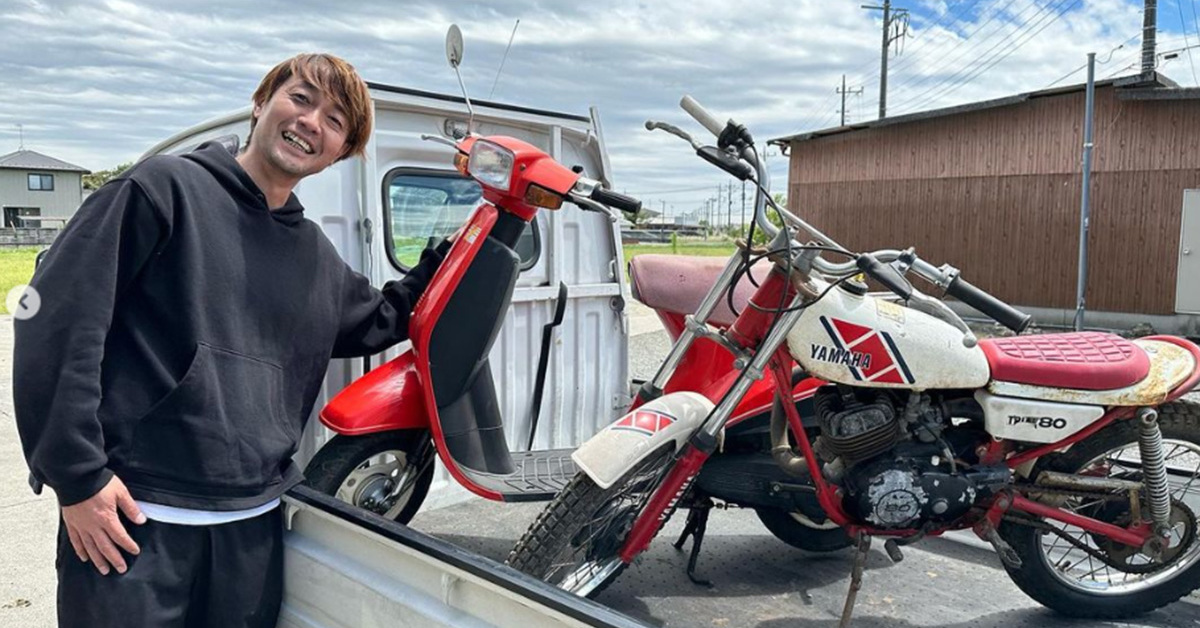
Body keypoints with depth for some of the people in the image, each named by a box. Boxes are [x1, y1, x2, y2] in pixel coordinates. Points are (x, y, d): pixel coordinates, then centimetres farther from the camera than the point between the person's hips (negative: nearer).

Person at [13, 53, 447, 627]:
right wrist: (77, 476, -13)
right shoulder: (165, 187, -6)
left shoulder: (319, 260, 12)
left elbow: (381, 321, 27)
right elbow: (58, 317, -10)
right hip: (130, 518, -5)